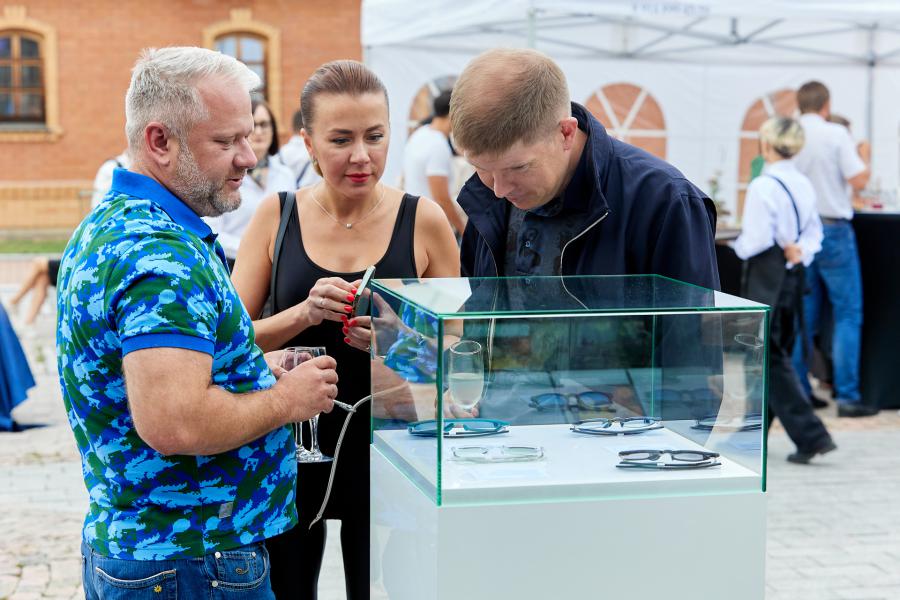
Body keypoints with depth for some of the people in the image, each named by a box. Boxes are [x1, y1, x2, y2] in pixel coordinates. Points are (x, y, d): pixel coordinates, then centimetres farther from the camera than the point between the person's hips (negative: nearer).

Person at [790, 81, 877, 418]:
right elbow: (858, 180, -13)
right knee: (848, 314, 0)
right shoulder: (836, 134, -10)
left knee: (803, 315, 12)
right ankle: (847, 396, -3)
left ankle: (799, 391, 14)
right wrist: (866, 162, 7)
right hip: (832, 228, -5)